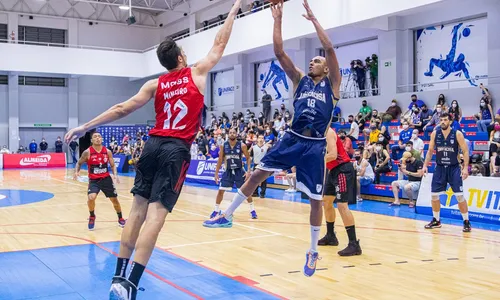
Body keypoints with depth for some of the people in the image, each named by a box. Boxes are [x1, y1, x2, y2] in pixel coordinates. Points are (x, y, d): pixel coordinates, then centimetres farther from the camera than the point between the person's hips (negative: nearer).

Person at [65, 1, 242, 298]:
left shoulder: (155, 84, 10)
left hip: (153, 145, 4)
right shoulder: (197, 74, 4)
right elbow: (219, 45, 15)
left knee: (138, 210, 9)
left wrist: (85, 127, 11)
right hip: (176, 150, -4)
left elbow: (122, 109, 6)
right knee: (156, 214, -10)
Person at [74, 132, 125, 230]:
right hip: (94, 180, -2)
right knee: (91, 198, -24)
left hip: (106, 179, 2)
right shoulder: (87, 152, -10)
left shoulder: (107, 152, -4)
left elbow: (113, 165, 5)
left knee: (114, 200, 8)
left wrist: (115, 175, -14)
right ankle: (92, 217, 5)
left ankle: (120, 218, 31)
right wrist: (76, 172, -16)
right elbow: (79, 163, 4)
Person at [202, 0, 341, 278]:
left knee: (316, 199, 2)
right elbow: (279, 52, 4)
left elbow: (329, 48, -9)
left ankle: (313, 251, 16)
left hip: (315, 145, -3)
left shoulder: (331, 83, 5)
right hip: (292, 138, 3)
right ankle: (227, 215, 16)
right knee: (257, 174, 1)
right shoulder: (300, 80, 13)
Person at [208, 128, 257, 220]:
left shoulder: (242, 145, -10)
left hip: (239, 171, -1)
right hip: (228, 171, 1)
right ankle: (216, 210, 15)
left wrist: (248, 171, -12)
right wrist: (216, 173, 2)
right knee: (221, 190, -2)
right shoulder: (223, 146, -5)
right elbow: (220, 160, 3)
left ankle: (252, 210, 15)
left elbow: (248, 158, -2)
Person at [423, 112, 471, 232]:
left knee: (459, 195, -8)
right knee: (434, 195, 3)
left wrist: (465, 167, -15)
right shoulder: (435, 133, 1)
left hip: (454, 168, -3)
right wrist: (425, 165, 1)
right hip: (440, 168, 3)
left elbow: (465, 151, -6)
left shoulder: (457, 134, -8)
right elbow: (430, 151, 9)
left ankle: (466, 222, 4)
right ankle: (436, 220, 20)